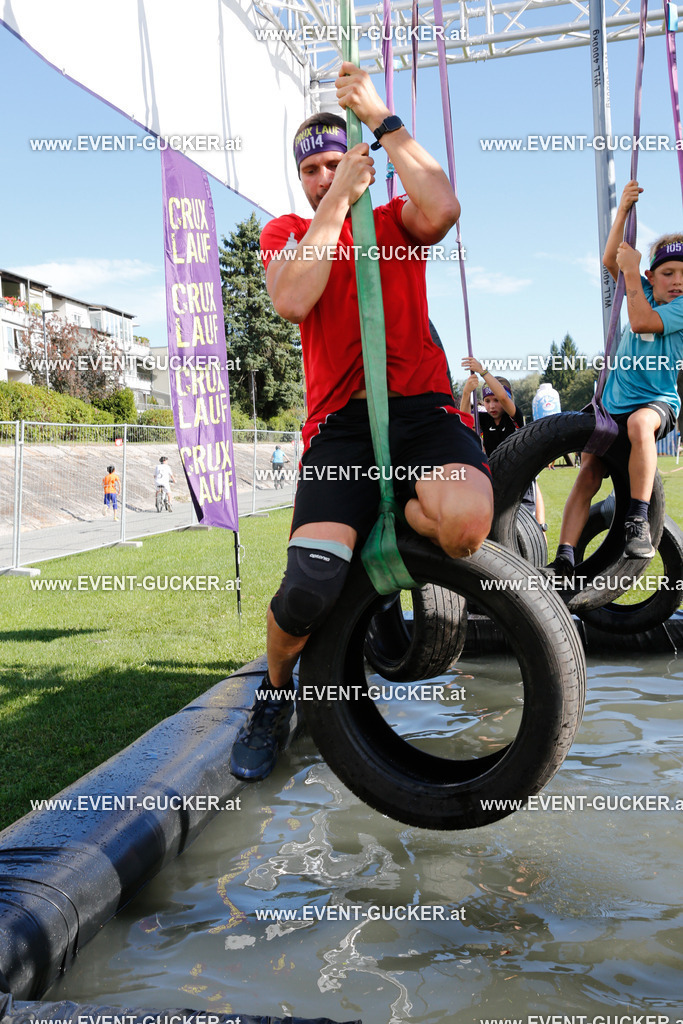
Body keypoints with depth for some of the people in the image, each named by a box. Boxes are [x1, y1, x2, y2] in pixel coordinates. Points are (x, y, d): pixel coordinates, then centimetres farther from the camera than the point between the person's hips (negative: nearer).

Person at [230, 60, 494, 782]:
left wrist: (380, 117, -3)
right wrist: (336, 201, -2)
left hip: (421, 405, 1)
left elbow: (441, 209, -9)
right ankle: (275, 694, 11)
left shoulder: (393, 220, 18)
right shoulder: (286, 232, 18)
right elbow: (293, 301, -6)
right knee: (310, 588, -23)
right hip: (340, 423, 0)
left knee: (467, 517, -35)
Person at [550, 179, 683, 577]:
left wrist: (632, 271, -8)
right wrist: (623, 211, -6)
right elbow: (611, 261, 5)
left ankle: (639, 521, -34)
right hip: (615, 404, 5)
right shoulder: (646, 291, 12)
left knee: (639, 423, -40)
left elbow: (641, 321, -16)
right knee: (589, 471, -11)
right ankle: (564, 559, -18)